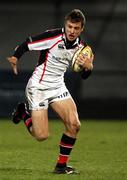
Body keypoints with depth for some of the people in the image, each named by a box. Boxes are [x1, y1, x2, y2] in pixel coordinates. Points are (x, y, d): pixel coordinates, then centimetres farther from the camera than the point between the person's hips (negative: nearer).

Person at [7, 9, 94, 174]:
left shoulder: (82, 47, -2)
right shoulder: (52, 37, -20)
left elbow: (83, 76, 6)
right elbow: (25, 45, -15)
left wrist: (88, 67, -17)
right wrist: (15, 58, -33)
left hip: (58, 86, 5)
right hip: (38, 87, -5)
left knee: (74, 125, -12)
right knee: (42, 136, -9)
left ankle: (61, 165, 5)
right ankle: (23, 113, 23)